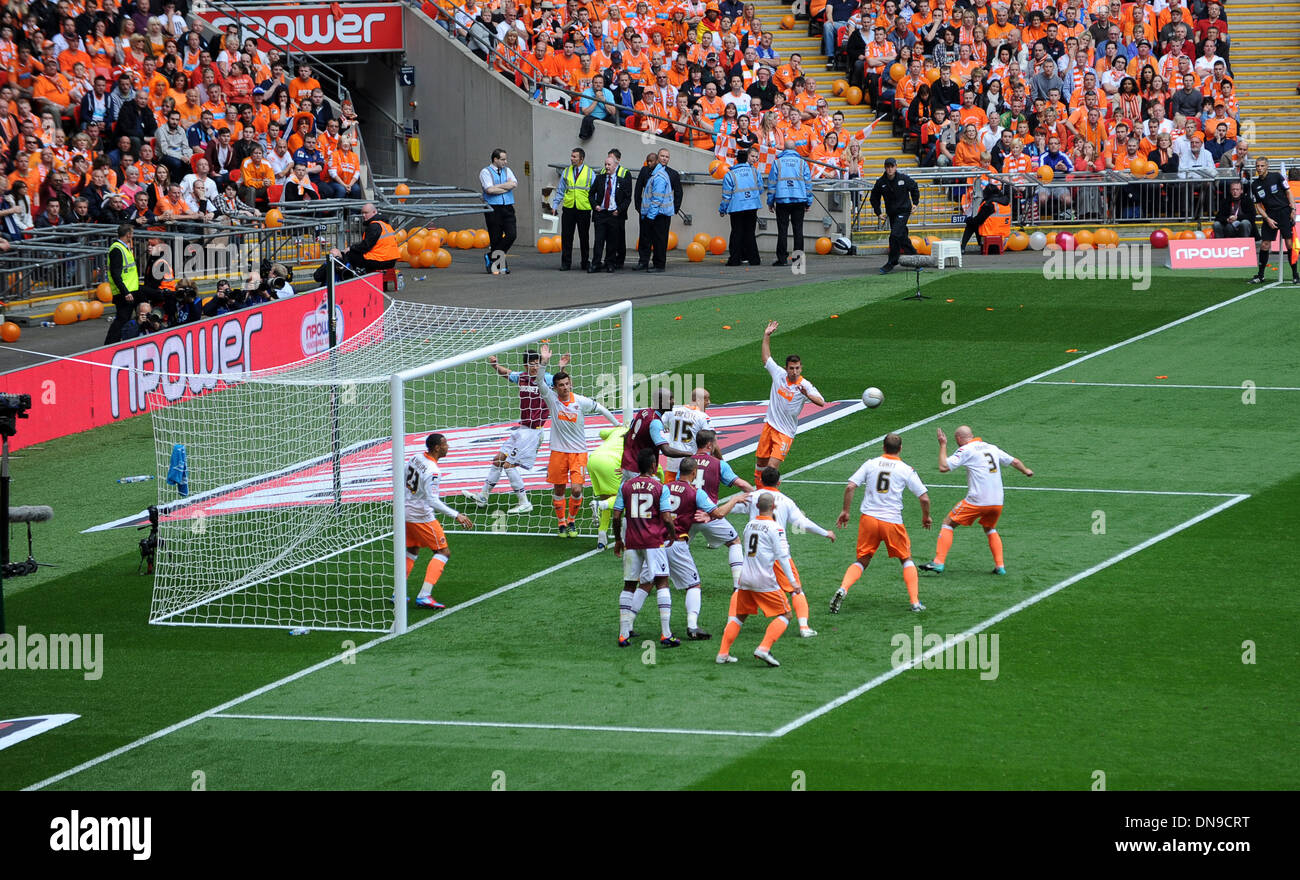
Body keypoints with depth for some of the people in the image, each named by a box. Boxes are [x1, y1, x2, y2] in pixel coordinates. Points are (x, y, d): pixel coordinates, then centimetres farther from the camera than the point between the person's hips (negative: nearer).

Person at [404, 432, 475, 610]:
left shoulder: (415, 458, 1)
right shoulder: (433, 471, -23)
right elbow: (433, 501, -27)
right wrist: (456, 515, -26)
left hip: (405, 513, 8)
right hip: (422, 516, -8)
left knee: (412, 551, 24)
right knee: (443, 552, -1)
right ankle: (424, 595, -12)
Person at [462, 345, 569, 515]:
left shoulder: (545, 378, -13)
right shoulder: (521, 377, 5)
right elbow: (504, 372, 23)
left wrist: (562, 368, -45)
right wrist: (495, 363, 5)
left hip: (533, 431, -8)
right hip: (521, 428, 8)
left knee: (509, 465, -10)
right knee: (498, 460, 15)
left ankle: (524, 503, -2)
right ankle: (483, 496, 29)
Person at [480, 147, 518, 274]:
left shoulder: (507, 171, 16)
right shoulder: (485, 172, 1)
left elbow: (514, 184, -2)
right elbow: (489, 189, -14)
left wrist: (497, 186, -8)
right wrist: (506, 188, -5)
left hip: (508, 208, 4)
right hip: (493, 209, -4)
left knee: (511, 235, -9)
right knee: (496, 238, -3)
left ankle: (490, 257, 3)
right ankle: (500, 265, 7)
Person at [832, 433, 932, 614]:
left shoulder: (870, 464, 6)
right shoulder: (906, 470, 1)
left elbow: (850, 487, -2)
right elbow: (924, 498, 1)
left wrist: (845, 511, 9)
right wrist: (926, 517, 19)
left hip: (868, 518, 1)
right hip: (893, 521, -1)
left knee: (861, 561, 12)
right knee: (907, 560, 17)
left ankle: (842, 589, -13)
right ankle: (915, 602, 9)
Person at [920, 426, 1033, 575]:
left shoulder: (965, 450, -2)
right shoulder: (992, 448, 15)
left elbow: (943, 467, -9)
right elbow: (1014, 461, 24)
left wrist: (943, 445, 3)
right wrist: (1026, 471, 44)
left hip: (976, 500, -6)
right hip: (997, 501, 6)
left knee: (948, 523, 7)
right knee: (990, 529, 29)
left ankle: (938, 562, -3)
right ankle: (1000, 566, 18)